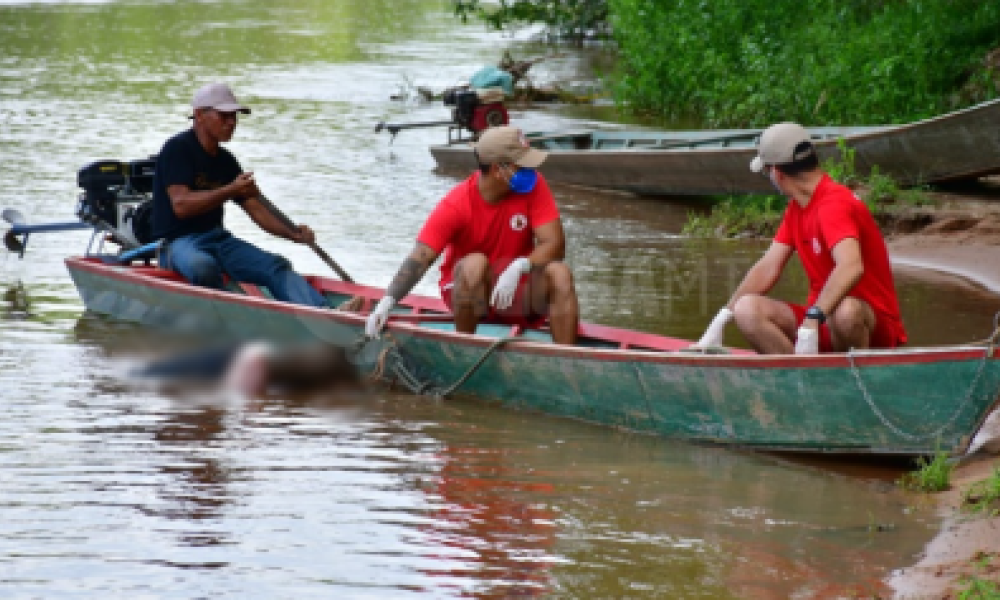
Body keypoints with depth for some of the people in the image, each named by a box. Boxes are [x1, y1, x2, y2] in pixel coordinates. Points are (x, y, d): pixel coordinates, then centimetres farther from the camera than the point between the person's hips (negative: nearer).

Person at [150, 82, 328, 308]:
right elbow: (181, 205, -19)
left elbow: (255, 208, 13)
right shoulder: (177, 150, -7)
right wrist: (230, 191, -26)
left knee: (277, 266, -18)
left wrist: (293, 234, -5)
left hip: (218, 238, 6)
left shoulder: (225, 161, 15)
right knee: (203, 267, -42)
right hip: (177, 241, -6)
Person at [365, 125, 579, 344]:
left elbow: (554, 244, -16)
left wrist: (519, 267, -37)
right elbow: (420, 259, -24)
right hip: (467, 291, -2)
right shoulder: (457, 204, -18)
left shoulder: (533, 185, -11)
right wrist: (386, 304, -39)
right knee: (475, 263, -34)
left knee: (559, 273, -26)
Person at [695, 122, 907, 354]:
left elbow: (852, 266, -36)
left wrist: (812, 321, -42)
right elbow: (768, 268, 12)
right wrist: (720, 321, 5)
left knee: (845, 311, -42)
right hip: (819, 318, 8)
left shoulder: (834, 204, -18)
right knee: (747, 309, -12)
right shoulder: (796, 209, 12)